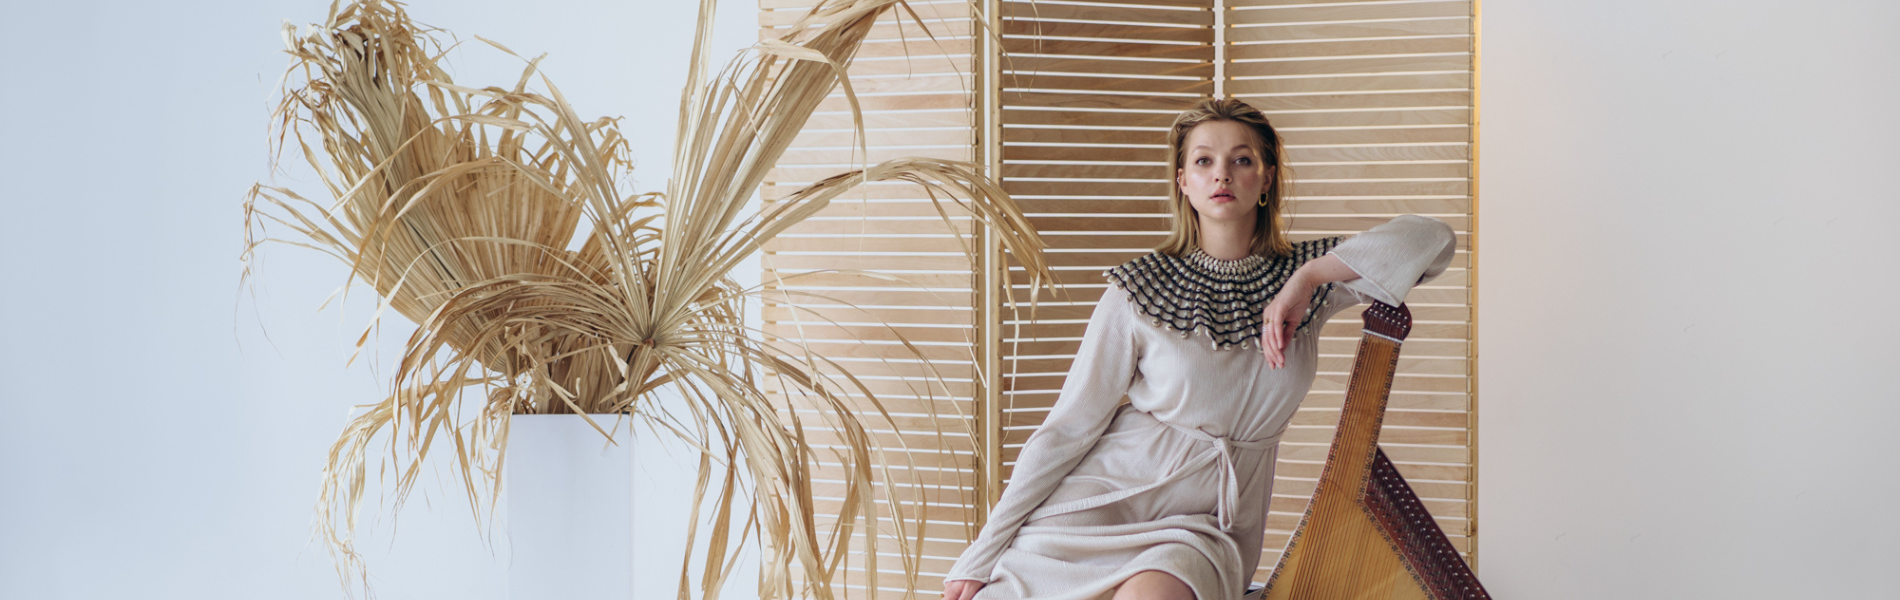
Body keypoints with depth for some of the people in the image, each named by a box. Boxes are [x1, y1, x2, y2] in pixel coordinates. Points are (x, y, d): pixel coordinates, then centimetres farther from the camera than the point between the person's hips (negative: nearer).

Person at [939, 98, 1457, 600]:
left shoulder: (1309, 279, 6)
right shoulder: (1140, 291, -1)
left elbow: (1434, 241, -7)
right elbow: (1067, 429, -1)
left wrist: (1307, 278, -14)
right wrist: (979, 558, -4)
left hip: (1204, 525, 1)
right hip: (1101, 500, -1)